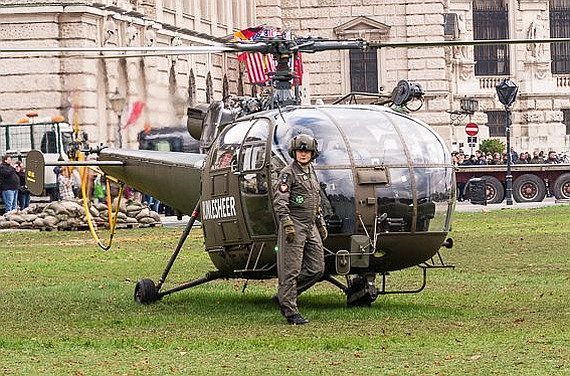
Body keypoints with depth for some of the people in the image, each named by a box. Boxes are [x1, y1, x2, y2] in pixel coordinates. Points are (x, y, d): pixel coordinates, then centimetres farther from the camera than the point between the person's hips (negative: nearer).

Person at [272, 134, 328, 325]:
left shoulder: (311, 172, 18)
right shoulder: (288, 173, -7)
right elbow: (279, 201, -14)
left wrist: (321, 223, 24)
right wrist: (287, 223, -23)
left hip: (310, 227, 8)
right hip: (294, 225, -8)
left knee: (316, 268, 6)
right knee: (291, 270, -5)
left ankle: (283, 297, 16)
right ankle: (290, 311, -2)